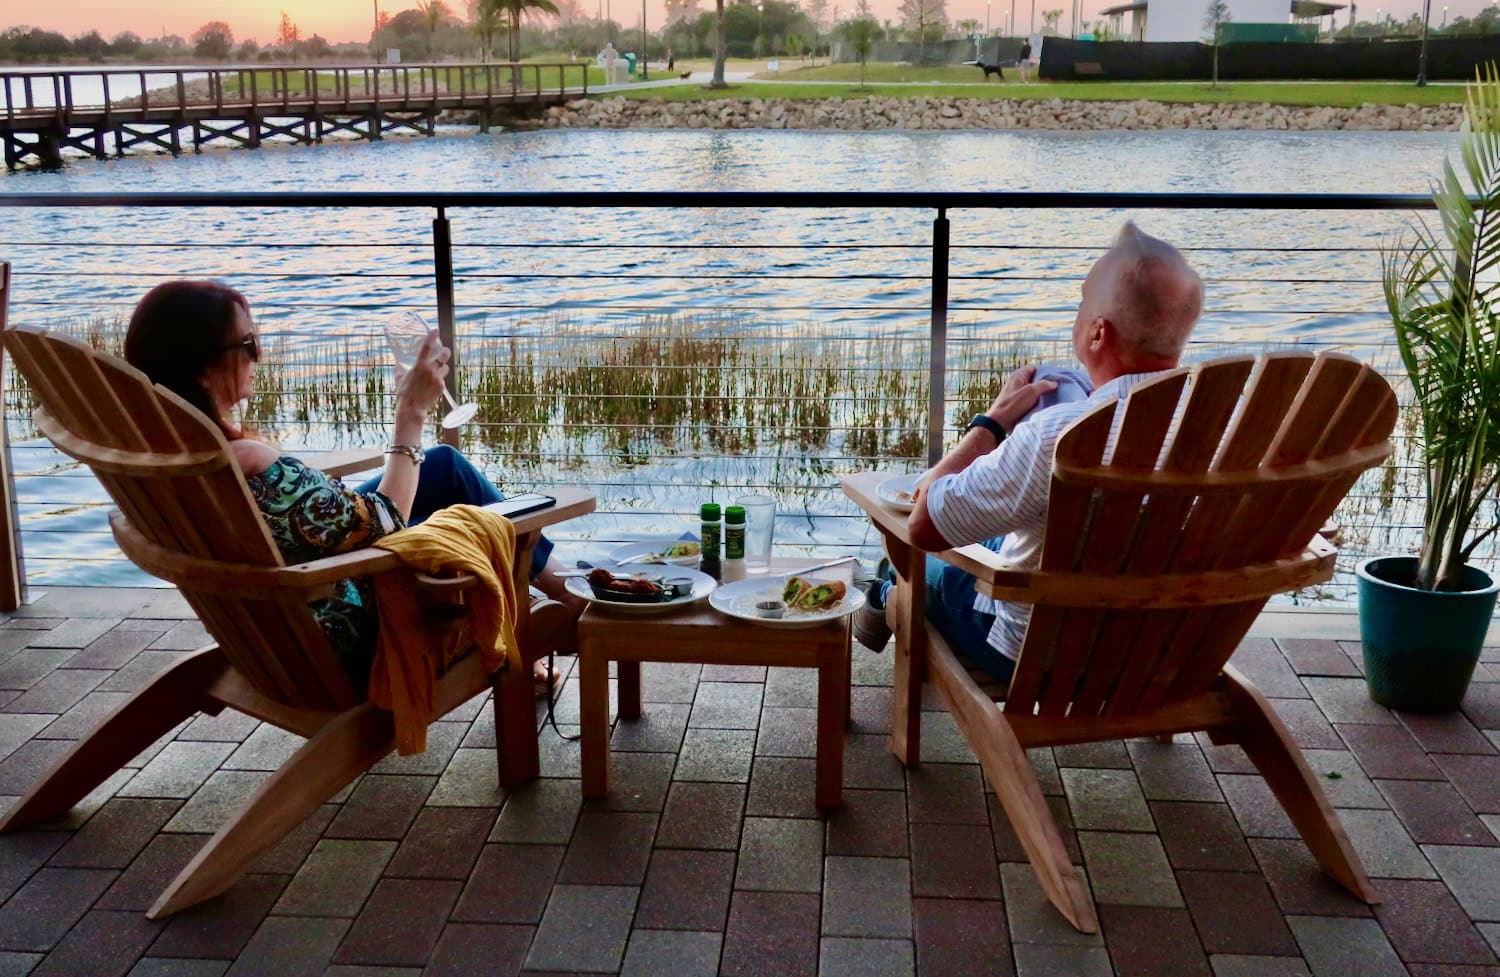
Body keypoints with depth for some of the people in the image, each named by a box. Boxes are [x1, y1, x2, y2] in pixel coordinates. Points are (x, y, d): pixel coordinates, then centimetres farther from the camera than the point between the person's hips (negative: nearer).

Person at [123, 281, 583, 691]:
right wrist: (411, 413, -18)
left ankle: (551, 579, 28)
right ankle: (565, 593, 35)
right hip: (348, 641, -8)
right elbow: (383, 526, -23)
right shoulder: (252, 465, -35)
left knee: (445, 466, 13)